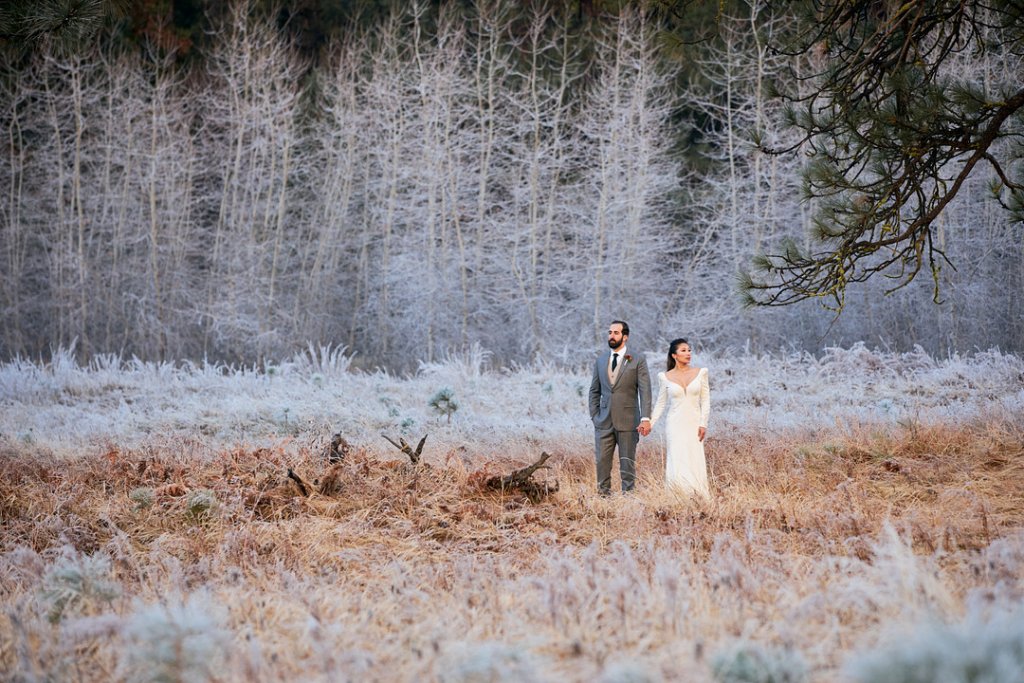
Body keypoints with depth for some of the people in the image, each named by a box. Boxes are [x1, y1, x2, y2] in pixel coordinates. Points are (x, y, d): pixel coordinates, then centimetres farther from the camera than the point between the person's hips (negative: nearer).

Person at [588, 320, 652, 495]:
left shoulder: (638, 360, -1)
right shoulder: (600, 361, 11)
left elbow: (645, 391, -7)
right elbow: (594, 391, 16)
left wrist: (646, 418, -16)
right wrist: (594, 416, 6)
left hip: (628, 421, -3)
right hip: (604, 422, 3)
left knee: (628, 464, 3)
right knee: (602, 462, 0)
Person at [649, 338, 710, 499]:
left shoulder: (700, 373, 4)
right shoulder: (666, 377, 3)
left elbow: (705, 401, 3)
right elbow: (660, 404, 7)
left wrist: (703, 424, -6)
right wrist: (650, 423, -4)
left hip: (694, 424, 1)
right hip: (675, 425, -1)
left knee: (695, 463, -2)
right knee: (677, 465, -7)